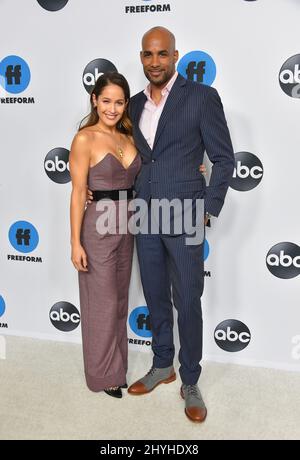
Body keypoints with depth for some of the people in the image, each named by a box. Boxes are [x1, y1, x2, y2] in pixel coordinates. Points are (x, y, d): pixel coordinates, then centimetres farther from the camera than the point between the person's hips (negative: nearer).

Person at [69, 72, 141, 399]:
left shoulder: (127, 137, 7)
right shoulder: (85, 139, -12)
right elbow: (78, 193, -13)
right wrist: (75, 242, -15)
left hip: (126, 225, 7)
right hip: (97, 227, -6)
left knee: (120, 298, 17)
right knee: (102, 303, 4)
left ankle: (117, 364, 34)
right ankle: (104, 373, 22)